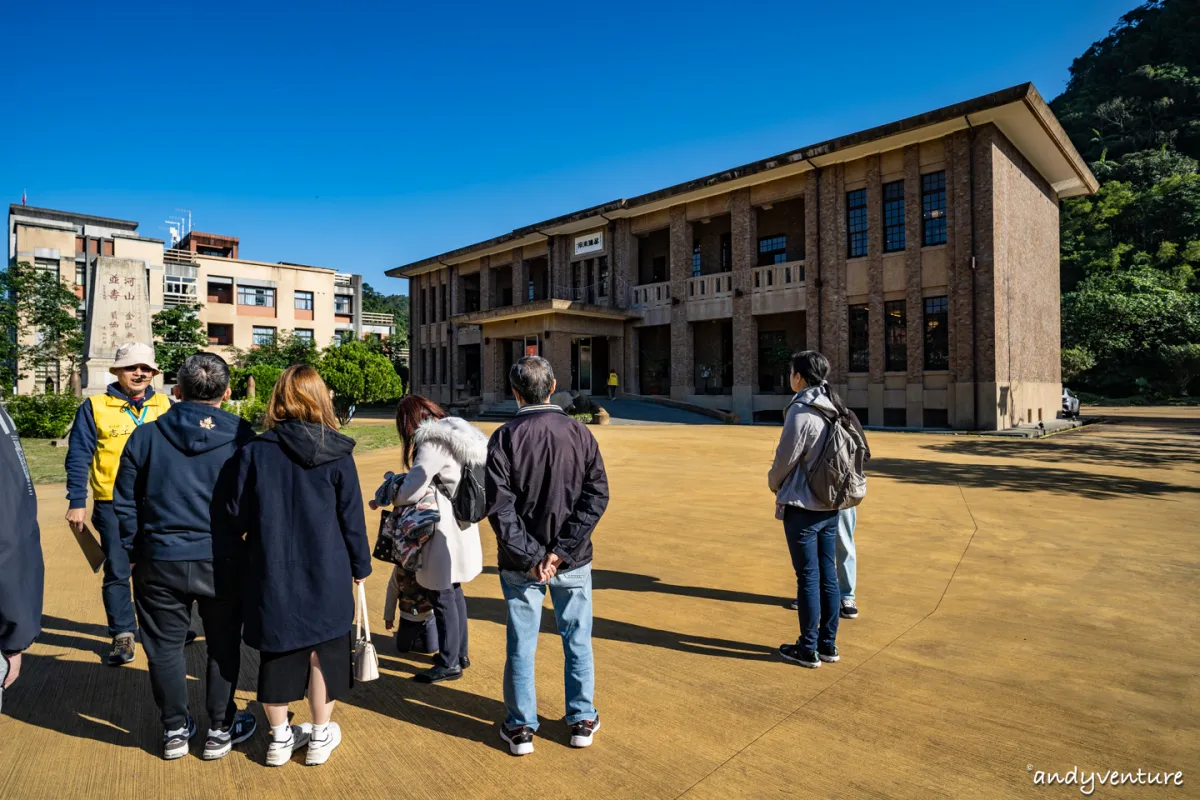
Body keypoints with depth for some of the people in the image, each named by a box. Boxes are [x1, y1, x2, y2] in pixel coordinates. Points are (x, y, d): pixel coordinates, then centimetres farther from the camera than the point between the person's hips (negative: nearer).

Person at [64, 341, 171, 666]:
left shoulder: (166, 406, 4)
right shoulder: (95, 407, -2)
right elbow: (79, 457, -1)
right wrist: (77, 501, -6)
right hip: (114, 505, -2)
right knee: (117, 571, 6)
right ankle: (123, 634, 20)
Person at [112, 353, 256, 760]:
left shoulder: (146, 436, -3)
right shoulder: (243, 437, -8)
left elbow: (125, 505, 3)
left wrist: (132, 552, 15)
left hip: (161, 560, 1)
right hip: (223, 562, -1)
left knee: (166, 646, 17)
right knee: (223, 646, 14)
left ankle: (175, 731, 31)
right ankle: (221, 730, 26)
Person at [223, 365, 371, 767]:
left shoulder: (253, 451, -8)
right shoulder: (337, 454, -9)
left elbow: (236, 516, -3)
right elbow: (352, 518, -4)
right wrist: (360, 565, 9)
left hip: (271, 574, 1)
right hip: (326, 575, -1)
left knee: (276, 651, 17)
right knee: (323, 650, 15)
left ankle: (280, 737, 31)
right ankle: (321, 736, 28)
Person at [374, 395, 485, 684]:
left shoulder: (433, 443, -20)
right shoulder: (457, 435, 8)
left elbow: (412, 490, -18)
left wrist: (391, 494, 3)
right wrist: (402, 485, 9)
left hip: (444, 531, -9)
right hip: (460, 527, 9)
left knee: (443, 598, 4)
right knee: (454, 592, 20)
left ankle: (449, 664, 18)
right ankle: (460, 653, 33)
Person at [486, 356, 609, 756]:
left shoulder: (504, 438, -9)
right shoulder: (580, 433, -4)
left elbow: (499, 505, -14)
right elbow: (596, 495, -10)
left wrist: (529, 555, -12)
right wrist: (562, 550, -11)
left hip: (521, 562, -1)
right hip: (573, 561, 1)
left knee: (522, 644, 12)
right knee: (577, 640, 16)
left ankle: (520, 727, 26)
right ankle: (582, 720, 29)